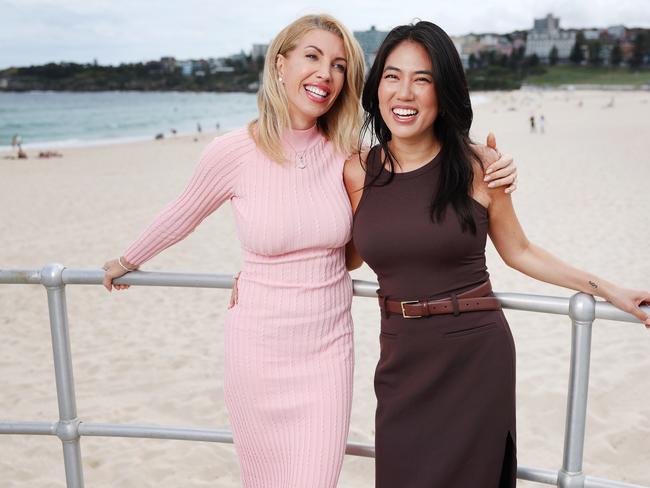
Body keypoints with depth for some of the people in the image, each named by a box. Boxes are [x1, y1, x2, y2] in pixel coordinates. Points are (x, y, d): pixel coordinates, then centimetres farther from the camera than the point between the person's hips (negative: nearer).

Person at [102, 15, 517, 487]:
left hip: (329, 348, 1)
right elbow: (181, 216, 5)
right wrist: (127, 261, 21)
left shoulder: (347, 156, -6)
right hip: (259, 348, -1)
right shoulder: (233, 152, -12)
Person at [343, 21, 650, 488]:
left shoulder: (477, 166, -7)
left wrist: (610, 290, 6)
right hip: (402, 359, 2)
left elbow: (520, 252, 5)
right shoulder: (356, 173, -2)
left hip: (476, 357, -2)